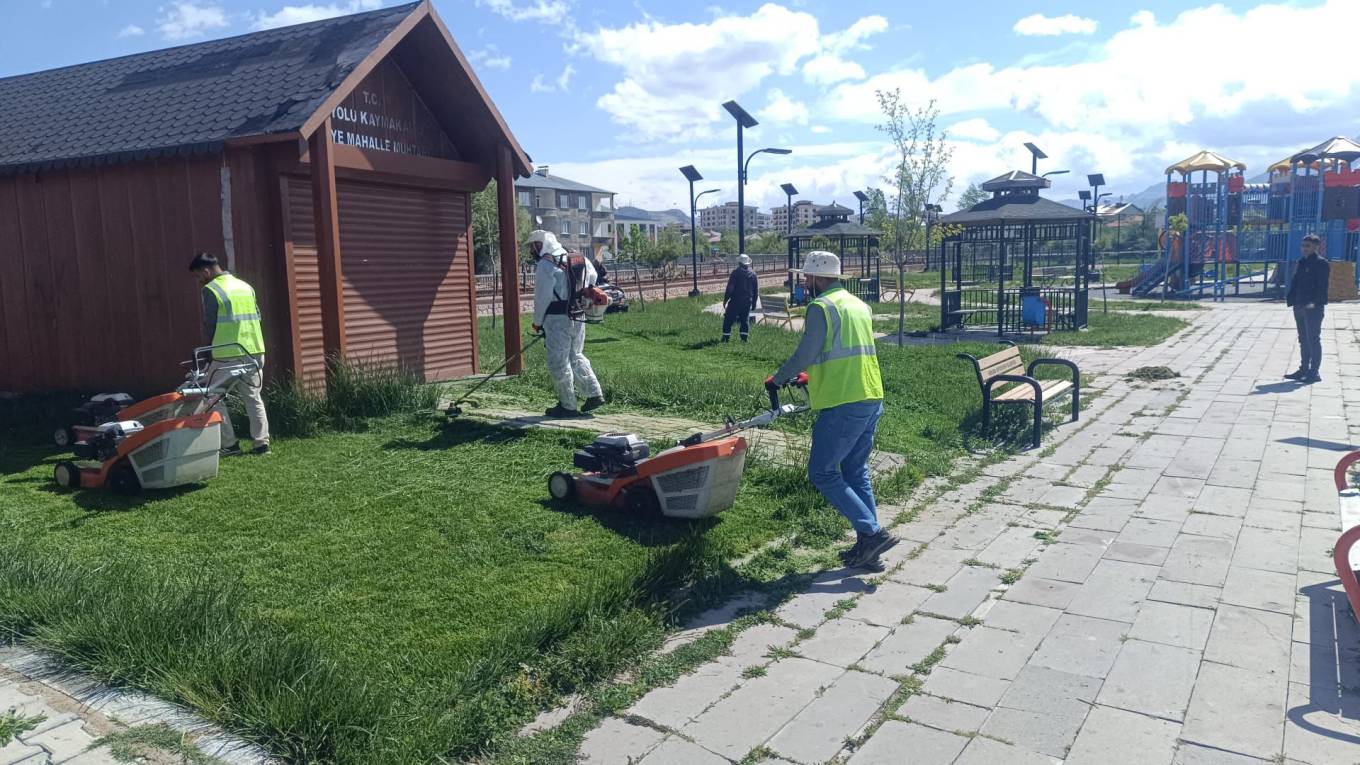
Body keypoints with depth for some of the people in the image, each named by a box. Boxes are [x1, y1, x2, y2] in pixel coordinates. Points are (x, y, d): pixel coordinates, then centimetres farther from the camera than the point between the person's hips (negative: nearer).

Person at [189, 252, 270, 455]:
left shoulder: (211, 290, -7)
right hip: (254, 352, 6)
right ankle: (261, 442, 9)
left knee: (214, 399, 6)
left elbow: (209, 325, -7)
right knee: (254, 399, 12)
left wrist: (210, 348, 7)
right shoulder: (246, 287, 12)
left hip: (227, 356, -6)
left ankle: (229, 444, 3)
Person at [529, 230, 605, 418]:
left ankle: (568, 406, 5)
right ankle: (595, 394, 13)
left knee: (559, 363, 1)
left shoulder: (546, 265, -12)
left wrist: (537, 322, -1)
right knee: (576, 357, 19)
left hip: (557, 319, -8)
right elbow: (592, 278, 24)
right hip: (578, 318, 8)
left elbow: (542, 298, -13)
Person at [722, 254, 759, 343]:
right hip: (747, 301, 5)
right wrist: (754, 303, 19)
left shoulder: (736, 273, -9)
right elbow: (756, 290, 13)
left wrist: (725, 300, -4)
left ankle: (726, 337, 2)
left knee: (728, 319, 4)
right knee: (745, 319, 11)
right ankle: (744, 338, 5)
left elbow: (730, 288, -11)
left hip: (736, 301, -4)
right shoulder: (753, 274, 8)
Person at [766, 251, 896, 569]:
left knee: (822, 473, 1)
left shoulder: (821, 307, -10)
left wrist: (776, 379, 3)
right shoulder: (860, 305, 18)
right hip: (873, 400, 9)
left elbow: (803, 355, -14)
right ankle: (867, 548, 19)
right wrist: (813, 377, 33)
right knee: (856, 472, 16)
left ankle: (873, 533, -4)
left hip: (843, 405, -9)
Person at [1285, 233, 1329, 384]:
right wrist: (1291, 299, 4)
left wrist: (1314, 302, -24)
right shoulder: (1301, 262, 15)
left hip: (1313, 308, -8)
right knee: (1303, 340, 14)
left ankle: (1314, 373, 1)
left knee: (1313, 340, -4)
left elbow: (1322, 286, -15)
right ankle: (1304, 370, 23)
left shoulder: (1321, 263, -8)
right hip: (1300, 307, 8)